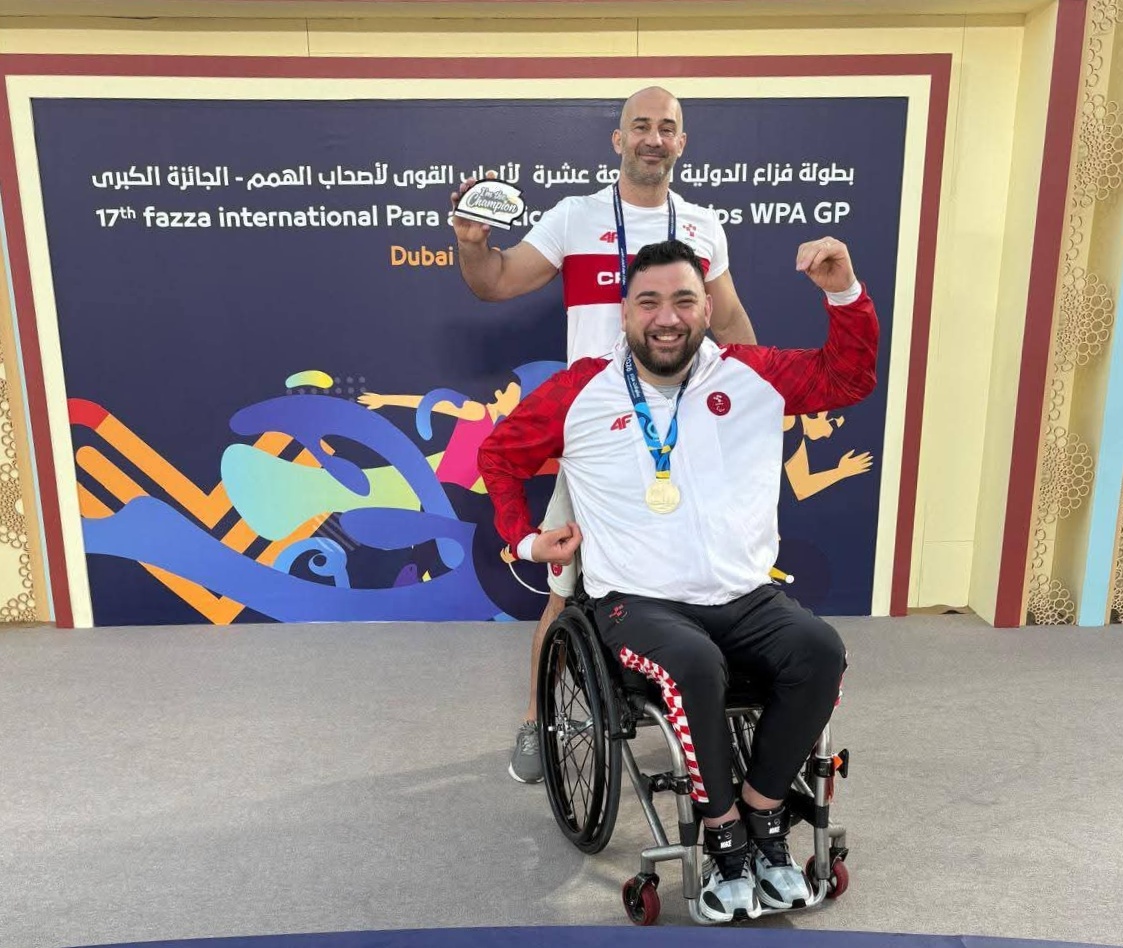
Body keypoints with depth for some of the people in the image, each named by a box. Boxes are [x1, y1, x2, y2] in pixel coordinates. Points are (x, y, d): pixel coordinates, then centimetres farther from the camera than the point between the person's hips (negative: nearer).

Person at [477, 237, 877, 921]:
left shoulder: (753, 376, 6)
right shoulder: (582, 391, 2)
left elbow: (850, 378, 8)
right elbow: (500, 455, 14)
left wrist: (845, 293, -7)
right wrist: (526, 538, 6)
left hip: (747, 597, 3)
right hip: (639, 603, -2)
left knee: (820, 649, -25)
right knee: (695, 664, -34)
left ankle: (763, 815, -3)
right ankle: (725, 835, -9)